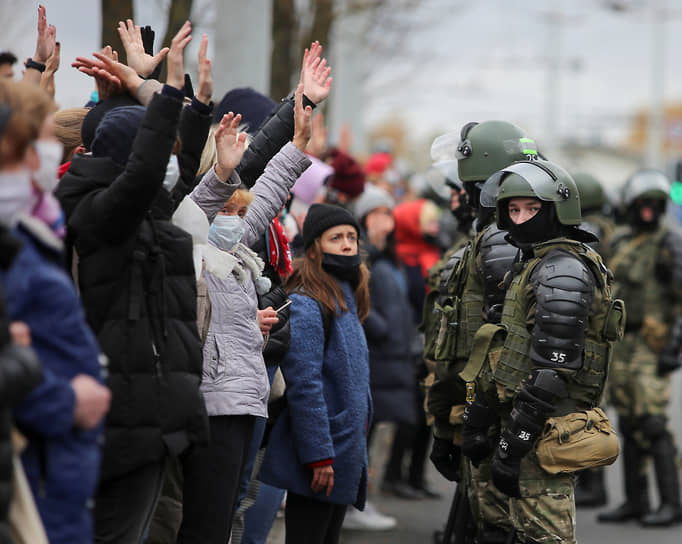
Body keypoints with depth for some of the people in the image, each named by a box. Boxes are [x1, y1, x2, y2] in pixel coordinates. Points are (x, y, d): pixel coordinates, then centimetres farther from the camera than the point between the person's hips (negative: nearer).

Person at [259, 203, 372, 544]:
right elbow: (304, 385, -21)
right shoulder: (305, 304, -14)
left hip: (345, 456, 10)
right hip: (319, 463, -10)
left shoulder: (347, 302, 16)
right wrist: (318, 456, -24)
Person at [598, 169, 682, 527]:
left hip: (652, 345, -7)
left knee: (652, 423, -12)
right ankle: (635, 501, 15)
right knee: (629, 424, 9)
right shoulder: (621, 243, 13)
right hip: (621, 345, 7)